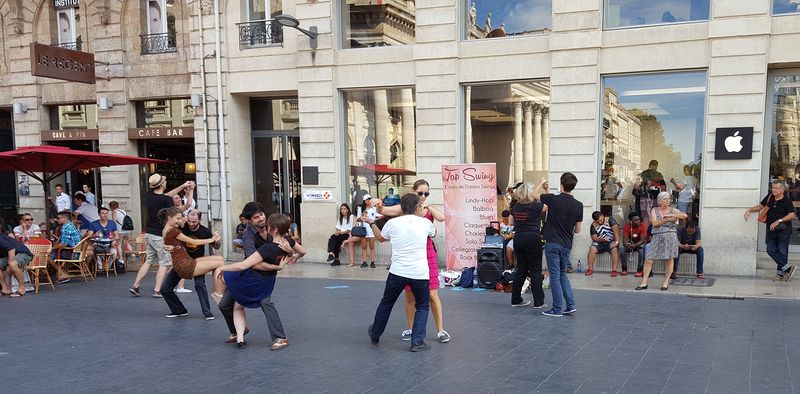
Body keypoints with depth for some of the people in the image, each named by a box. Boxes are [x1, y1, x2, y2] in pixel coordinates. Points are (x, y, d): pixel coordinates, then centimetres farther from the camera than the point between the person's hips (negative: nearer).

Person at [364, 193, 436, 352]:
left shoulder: (392, 223, -1)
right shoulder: (425, 223, -1)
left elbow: (380, 238, 18)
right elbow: (433, 233, 23)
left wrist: (371, 223, 34)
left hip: (397, 272, 1)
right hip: (420, 274, -1)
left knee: (386, 303, 20)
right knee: (422, 307, 16)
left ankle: (375, 334, 38)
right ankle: (417, 342, 6)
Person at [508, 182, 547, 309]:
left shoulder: (515, 207, 6)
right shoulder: (535, 206, -10)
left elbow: (510, 223, 15)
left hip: (518, 238, 5)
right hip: (532, 238, -5)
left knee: (521, 270, 13)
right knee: (535, 270, 1)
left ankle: (516, 299, 17)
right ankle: (538, 302, 2)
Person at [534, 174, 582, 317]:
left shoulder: (553, 199, -12)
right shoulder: (578, 206, -1)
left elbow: (535, 195, 7)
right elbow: (577, 230, 5)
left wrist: (542, 183, 24)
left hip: (553, 243, -4)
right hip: (567, 245, 4)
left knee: (555, 276, 1)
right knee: (562, 274, 19)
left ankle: (557, 309, 4)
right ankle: (570, 305, 12)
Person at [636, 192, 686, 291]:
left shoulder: (673, 210, 8)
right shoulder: (654, 210, 9)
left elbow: (684, 215, -8)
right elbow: (654, 223, -4)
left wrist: (671, 215, -16)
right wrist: (667, 220, -12)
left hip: (670, 237, 0)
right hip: (657, 237, 0)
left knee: (669, 260, 1)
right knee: (648, 259, -5)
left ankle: (666, 282, 14)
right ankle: (644, 282, 2)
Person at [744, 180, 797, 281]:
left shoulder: (787, 201, -10)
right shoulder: (770, 197, 7)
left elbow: (792, 215, -16)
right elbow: (760, 206, 18)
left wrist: (778, 221, -20)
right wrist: (749, 210, 3)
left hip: (783, 230, -6)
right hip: (771, 230, 6)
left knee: (782, 252, -1)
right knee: (771, 250, -2)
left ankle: (781, 273, 7)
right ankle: (788, 268, 2)